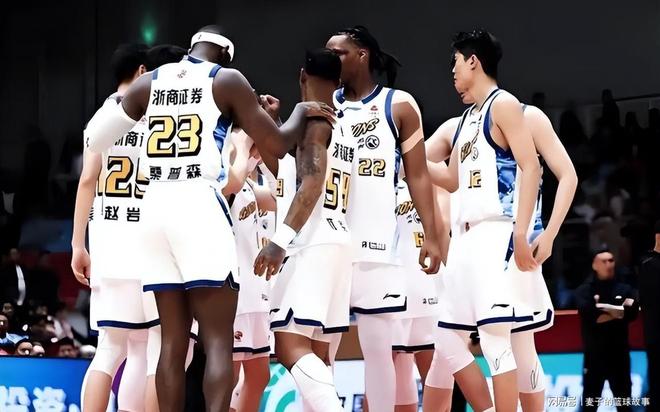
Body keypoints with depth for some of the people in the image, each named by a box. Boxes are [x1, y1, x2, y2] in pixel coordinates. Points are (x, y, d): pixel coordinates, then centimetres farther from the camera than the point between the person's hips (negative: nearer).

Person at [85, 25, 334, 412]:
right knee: (218, 340, -4)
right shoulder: (226, 79, 2)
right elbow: (276, 145, 1)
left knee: (174, 340, 9)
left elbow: (95, 138, 17)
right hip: (200, 204, -5)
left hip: (156, 205, 5)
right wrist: (302, 113, 20)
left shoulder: (149, 82, 13)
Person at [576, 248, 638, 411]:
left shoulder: (625, 289, 8)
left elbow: (632, 313, -10)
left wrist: (603, 313, -19)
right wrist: (617, 313, -12)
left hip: (619, 354, 2)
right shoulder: (584, 291, 3)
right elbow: (588, 315, -15)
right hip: (594, 355, -2)